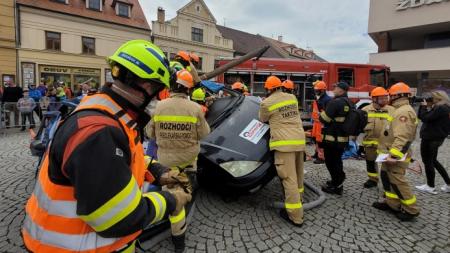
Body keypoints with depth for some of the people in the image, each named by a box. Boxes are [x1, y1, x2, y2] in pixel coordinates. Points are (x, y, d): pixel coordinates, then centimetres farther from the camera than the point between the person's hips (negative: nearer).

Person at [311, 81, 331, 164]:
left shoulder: (327, 99, -18)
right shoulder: (317, 99, 14)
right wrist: (313, 120, 26)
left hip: (322, 123, -10)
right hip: (316, 122, 10)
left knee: (321, 140, -5)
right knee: (315, 138, 22)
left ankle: (322, 157, 5)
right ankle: (318, 152, 41)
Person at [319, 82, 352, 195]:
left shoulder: (335, 102, -18)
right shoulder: (349, 103, 11)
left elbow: (324, 119, -17)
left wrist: (321, 114, 3)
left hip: (332, 138, -9)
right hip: (343, 138, 9)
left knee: (331, 162, 2)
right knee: (337, 161, 21)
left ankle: (336, 186, 8)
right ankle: (338, 181, 35)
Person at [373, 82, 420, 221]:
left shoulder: (404, 112, -20)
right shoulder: (401, 110, 15)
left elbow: (402, 137, -30)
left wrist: (393, 155, -33)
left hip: (396, 156, -11)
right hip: (392, 153, 11)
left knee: (397, 180, -4)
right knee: (387, 177, 16)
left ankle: (411, 209, 9)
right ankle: (392, 203, 27)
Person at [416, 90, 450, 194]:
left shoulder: (441, 109, -19)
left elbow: (425, 118, -23)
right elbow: (420, 116, 13)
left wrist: (424, 106, -11)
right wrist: (423, 106, 1)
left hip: (430, 139, -10)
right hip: (435, 138, 10)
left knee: (427, 162, 3)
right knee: (433, 161, 21)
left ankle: (430, 187, 14)